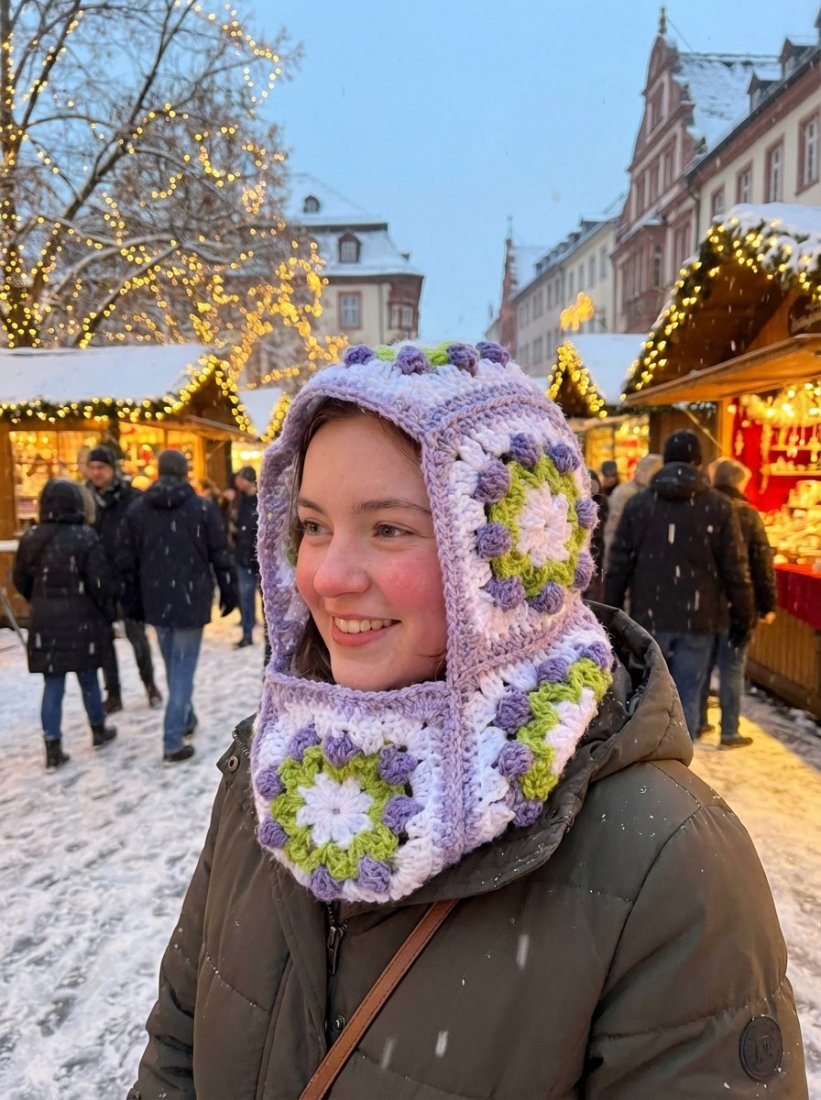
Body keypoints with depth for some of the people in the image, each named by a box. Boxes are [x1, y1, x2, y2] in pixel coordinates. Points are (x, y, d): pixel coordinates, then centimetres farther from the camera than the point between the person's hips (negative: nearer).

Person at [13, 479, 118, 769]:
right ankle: (99, 731, 31)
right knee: (88, 678, 14)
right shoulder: (85, 537, -13)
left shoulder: (30, 538, 1)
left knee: (52, 684, 6)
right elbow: (99, 582, -13)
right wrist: (107, 612, 1)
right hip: (81, 620, -3)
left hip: (44, 622, 3)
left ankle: (53, 749, 6)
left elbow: (20, 579, 10)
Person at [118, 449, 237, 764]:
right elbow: (220, 555, -4)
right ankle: (173, 742, -3)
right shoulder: (203, 507, -5)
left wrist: (132, 601, 15)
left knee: (173, 665, 20)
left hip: (156, 600, 4)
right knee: (183, 667, -1)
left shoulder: (136, 510, 5)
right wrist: (228, 592, 6)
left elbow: (127, 561, 7)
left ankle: (186, 720, 35)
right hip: (191, 599, -4)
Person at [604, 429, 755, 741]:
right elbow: (735, 570, -2)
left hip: (649, 618, 1)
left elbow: (618, 565, 2)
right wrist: (742, 618, 8)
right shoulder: (718, 507, -1)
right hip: (697, 619, -1)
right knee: (686, 700, 6)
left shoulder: (638, 503, 3)